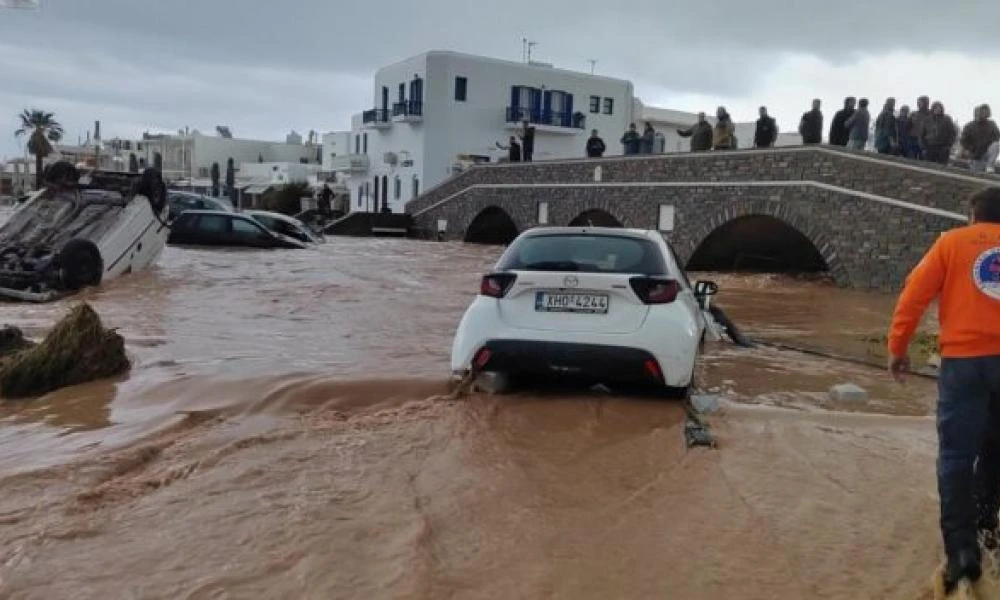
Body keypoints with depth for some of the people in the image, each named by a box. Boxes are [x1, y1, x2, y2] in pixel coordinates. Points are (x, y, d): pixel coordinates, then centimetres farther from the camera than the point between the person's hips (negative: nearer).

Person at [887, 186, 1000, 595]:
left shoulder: (953, 241, 5)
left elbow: (914, 295, -3)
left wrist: (898, 349, 2)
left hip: (964, 359, -3)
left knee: (956, 454, -1)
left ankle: (961, 547, -9)